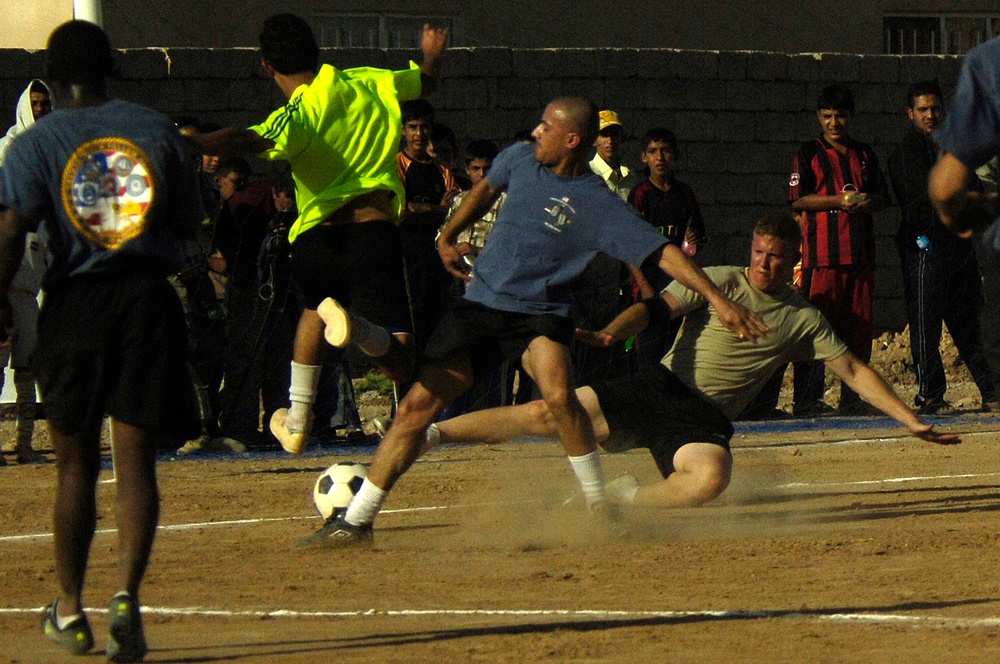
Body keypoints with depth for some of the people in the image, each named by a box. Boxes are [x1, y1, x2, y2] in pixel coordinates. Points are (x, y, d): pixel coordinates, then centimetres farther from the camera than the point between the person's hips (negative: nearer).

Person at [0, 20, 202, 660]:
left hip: (75, 303, 0)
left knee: (76, 464, 12)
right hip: (150, 299, 0)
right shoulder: (157, 129, 5)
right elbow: (189, 222, 10)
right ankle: (127, 595, -21)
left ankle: (70, 611, 20)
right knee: (136, 462, -1)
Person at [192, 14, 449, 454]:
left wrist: (190, 144, -34)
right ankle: (352, 324, -33)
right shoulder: (365, 85, 12)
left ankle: (298, 420, 27)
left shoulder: (296, 117, -1)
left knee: (315, 310, 35)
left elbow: (252, 140, -26)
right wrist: (431, 55, 54)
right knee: (399, 364, -2)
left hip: (314, 241, 0)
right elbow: (425, 82, 33)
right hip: (373, 233, 0)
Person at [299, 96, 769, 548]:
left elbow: (663, 253, -18)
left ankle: (601, 510, -15)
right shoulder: (520, 160, 1)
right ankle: (355, 521, 3)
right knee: (419, 403, -4)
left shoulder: (601, 208, -14)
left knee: (559, 395, -32)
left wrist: (717, 299, -26)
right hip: (479, 304, 4)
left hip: (539, 312, -4)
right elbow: (486, 189, 24)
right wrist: (448, 236, 29)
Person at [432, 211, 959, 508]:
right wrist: (609, 334, -26)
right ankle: (426, 433, -6)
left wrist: (912, 421, -1)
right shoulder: (720, 282, 5)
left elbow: (854, 371, 8)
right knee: (546, 412, -14)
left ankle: (625, 498, -13)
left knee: (710, 478, -37)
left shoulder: (803, 320, 9)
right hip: (659, 388, 0)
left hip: (707, 419, 0)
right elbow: (656, 307, -6)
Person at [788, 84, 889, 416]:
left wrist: (869, 201, -1)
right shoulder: (809, 154, 5)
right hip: (822, 254, -5)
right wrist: (839, 200, -14)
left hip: (860, 252, 5)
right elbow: (798, 200, -3)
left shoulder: (864, 154, 19)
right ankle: (808, 399, -9)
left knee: (859, 327, 4)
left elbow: (881, 195, 23)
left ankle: (853, 398, 10)